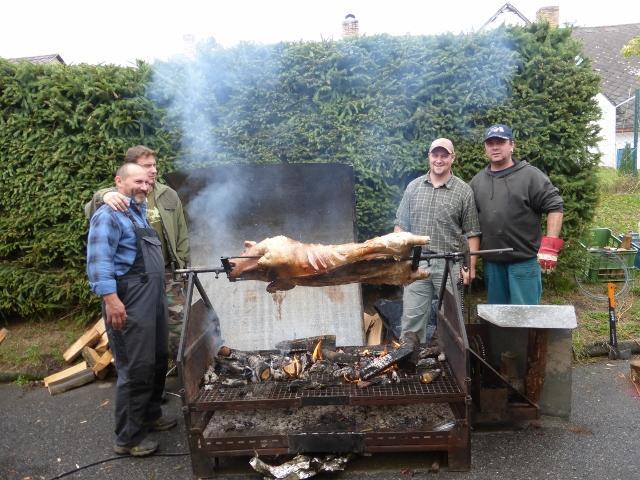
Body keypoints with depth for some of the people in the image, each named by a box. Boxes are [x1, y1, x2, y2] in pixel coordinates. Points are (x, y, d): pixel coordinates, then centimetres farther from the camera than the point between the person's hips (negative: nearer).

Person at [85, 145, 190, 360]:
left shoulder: (168, 195, 5)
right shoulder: (119, 196, -3)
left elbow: (181, 234, 9)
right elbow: (90, 211, -18)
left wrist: (182, 266, 7)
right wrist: (104, 196, -39)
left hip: (168, 272, 2)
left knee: (176, 320, 8)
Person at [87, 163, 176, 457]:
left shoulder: (140, 212, 18)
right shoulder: (108, 215, -10)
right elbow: (99, 260, -21)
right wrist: (111, 299, -29)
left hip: (154, 299, 9)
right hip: (130, 303, -9)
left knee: (157, 363, 18)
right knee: (135, 369, -4)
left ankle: (150, 414, 36)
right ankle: (128, 438, 8)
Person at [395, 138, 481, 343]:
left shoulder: (463, 191, 0)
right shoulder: (413, 187, 8)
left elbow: (472, 233, 0)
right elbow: (400, 225, 10)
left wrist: (471, 267, -4)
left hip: (450, 266, -2)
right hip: (417, 264, 2)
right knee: (412, 318, 3)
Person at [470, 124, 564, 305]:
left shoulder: (530, 175, -4)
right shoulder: (477, 181, 11)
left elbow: (554, 207, -7)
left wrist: (550, 245, -16)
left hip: (524, 259, -5)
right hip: (492, 262, 5)